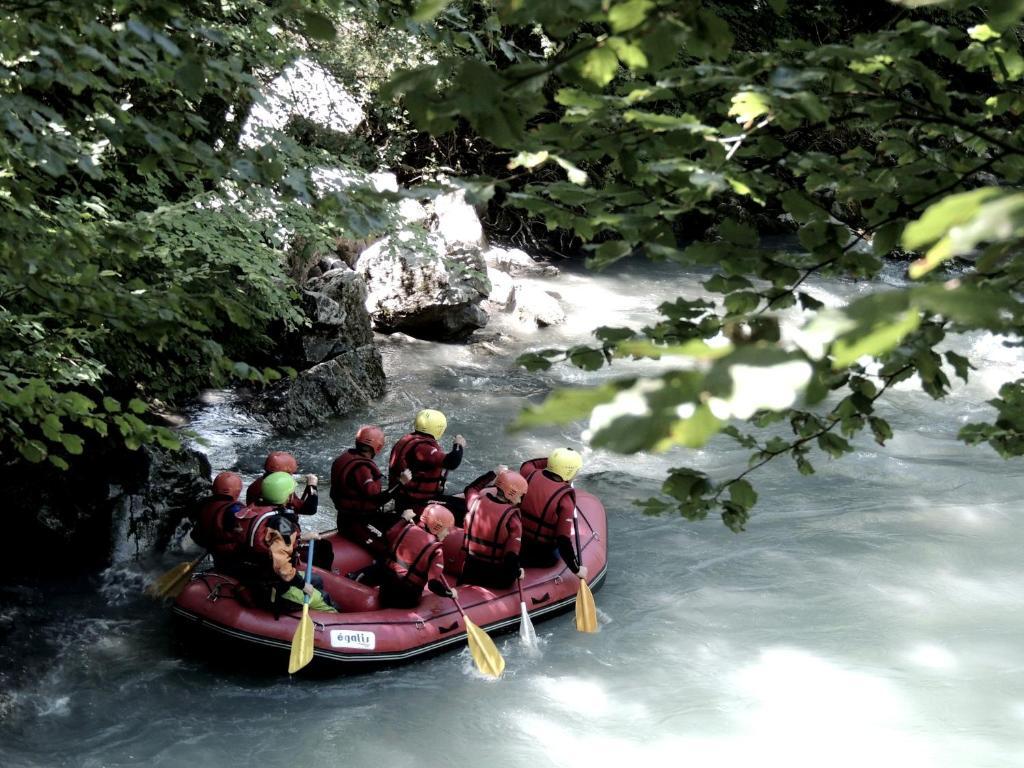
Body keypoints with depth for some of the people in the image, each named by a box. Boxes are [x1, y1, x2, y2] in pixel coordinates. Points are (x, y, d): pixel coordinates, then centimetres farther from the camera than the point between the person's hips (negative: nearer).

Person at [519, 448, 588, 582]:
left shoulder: (530, 475, -9)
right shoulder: (565, 500, -23)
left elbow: (527, 464, 19)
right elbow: (564, 539, -23)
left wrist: (555, 460, 16)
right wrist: (576, 569, -14)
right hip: (542, 555, -5)